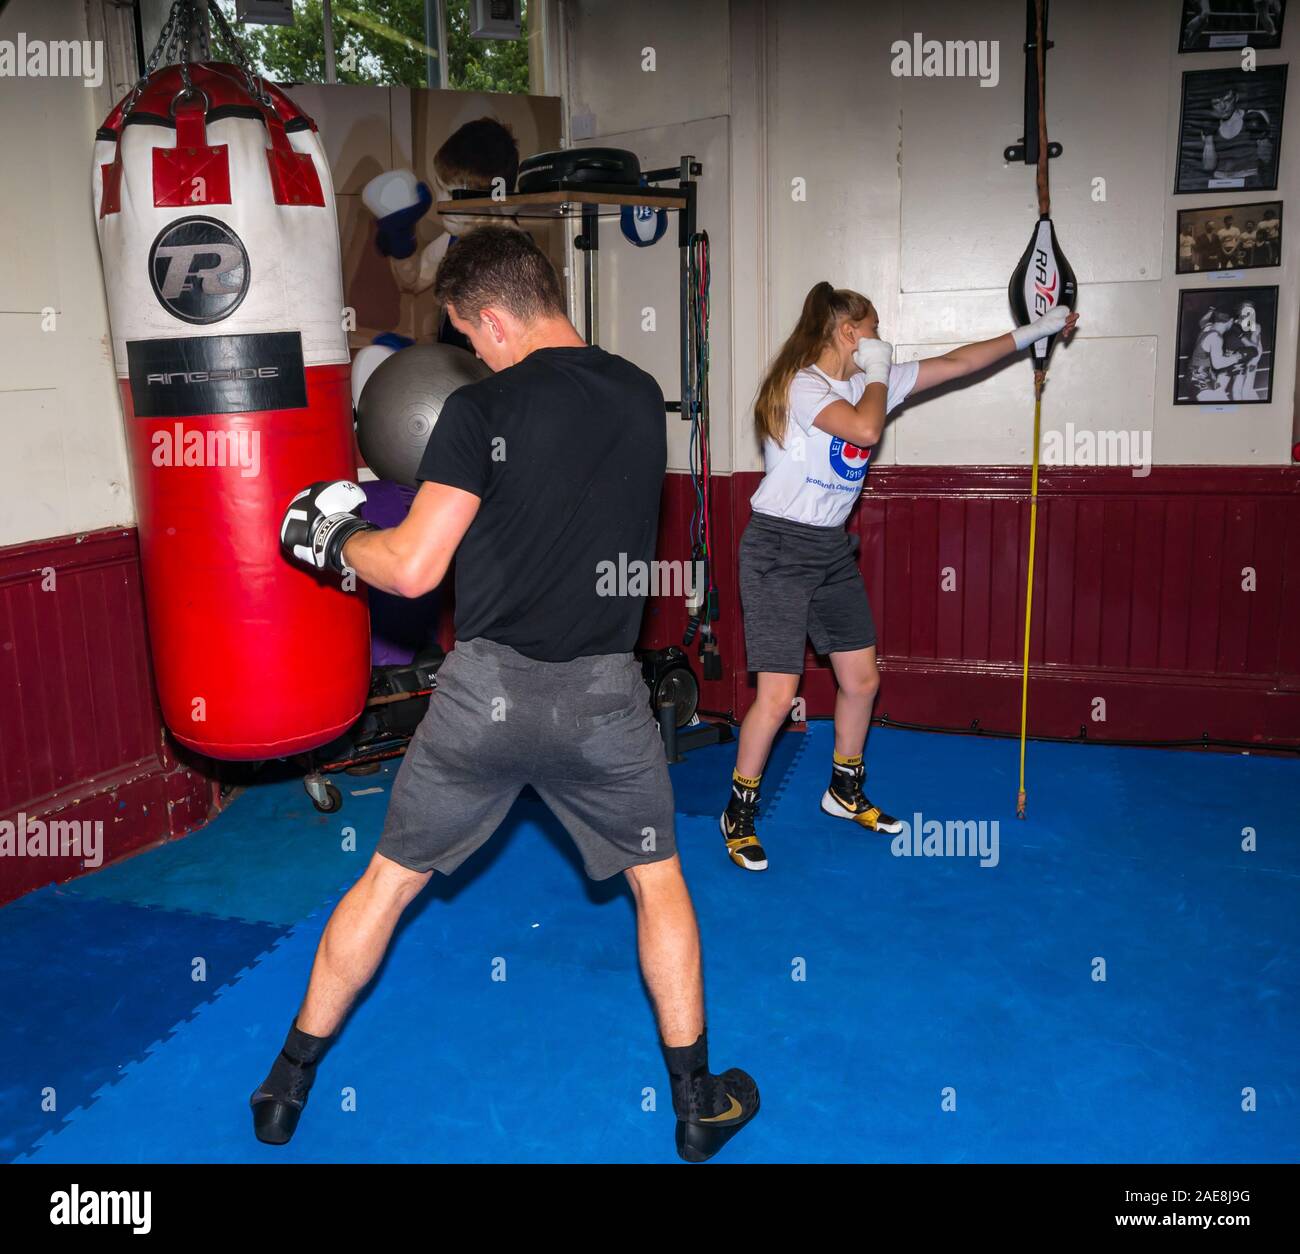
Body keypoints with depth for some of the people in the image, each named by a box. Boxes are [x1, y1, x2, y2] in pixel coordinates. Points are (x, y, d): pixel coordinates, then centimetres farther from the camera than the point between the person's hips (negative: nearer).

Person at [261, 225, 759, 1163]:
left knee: (390, 878, 17)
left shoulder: (482, 411, -10)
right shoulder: (642, 399, 4)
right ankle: (700, 1103, 31)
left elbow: (412, 568, -13)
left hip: (487, 689, -2)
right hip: (602, 694, 2)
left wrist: (335, 538, 8)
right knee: (657, 877, 22)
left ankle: (290, 1085, 34)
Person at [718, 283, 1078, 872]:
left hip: (832, 549, 8)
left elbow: (954, 364, 14)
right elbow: (865, 430, -30)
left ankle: (845, 791, 33)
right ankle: (739, 812, 10)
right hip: (779, 547, -8)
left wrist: (1034, 332, 15)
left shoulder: (872, 381, 10)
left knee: (862, 680, 10)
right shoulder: (801, 384, -14)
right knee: (778, 695, -10)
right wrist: (878, 373, -12)